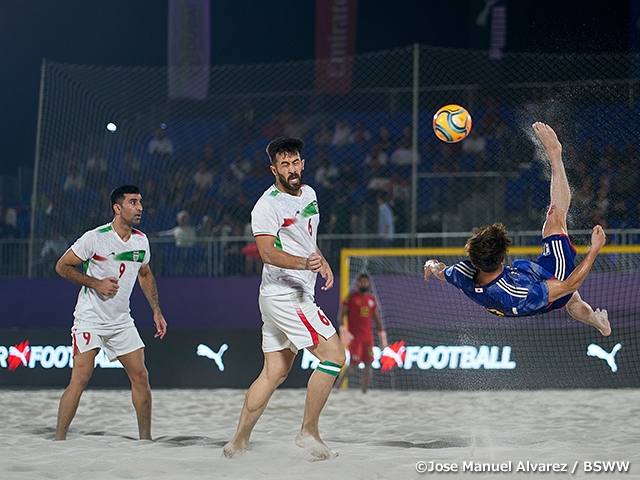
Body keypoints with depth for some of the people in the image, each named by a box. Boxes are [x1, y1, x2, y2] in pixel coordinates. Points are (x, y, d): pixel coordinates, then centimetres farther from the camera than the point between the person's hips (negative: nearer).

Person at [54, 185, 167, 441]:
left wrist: (156, 311, 14)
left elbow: (145, 275, 21)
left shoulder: (141, 241, 4)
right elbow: (62, 266, -7)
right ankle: (58, 441, -8)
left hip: (121, 321, 6)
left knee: (140, 376, 1)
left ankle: (145, 438, 13)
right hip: (90, 318, -5)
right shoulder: (95, 238, -14)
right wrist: (96, 283, -16)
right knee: (80, 379, -13)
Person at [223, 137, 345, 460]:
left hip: (297, 294, 9)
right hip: (284, 295, -9)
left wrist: (323, 263, 13)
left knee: (274, 372, 10)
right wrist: (305, 263, -36)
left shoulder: (308, 194, 14)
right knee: (334, 355, -12)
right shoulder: (267, 205, -13)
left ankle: (239, 442, 13)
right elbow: (268, 252, -22)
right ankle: (309, 432, -6)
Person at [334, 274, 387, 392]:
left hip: (368, 337, 5)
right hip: (354, 337, -5)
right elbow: (342, 314, -5)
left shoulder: (372, 299, 13)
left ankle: (364, 392, 7)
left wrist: (381, 335, 15)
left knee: (368, 364, 2)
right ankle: (337, 384, 3)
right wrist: (343, 329, -17)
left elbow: (377, 319, 19)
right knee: (354, 364, -13)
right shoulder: (351, 297, -2)